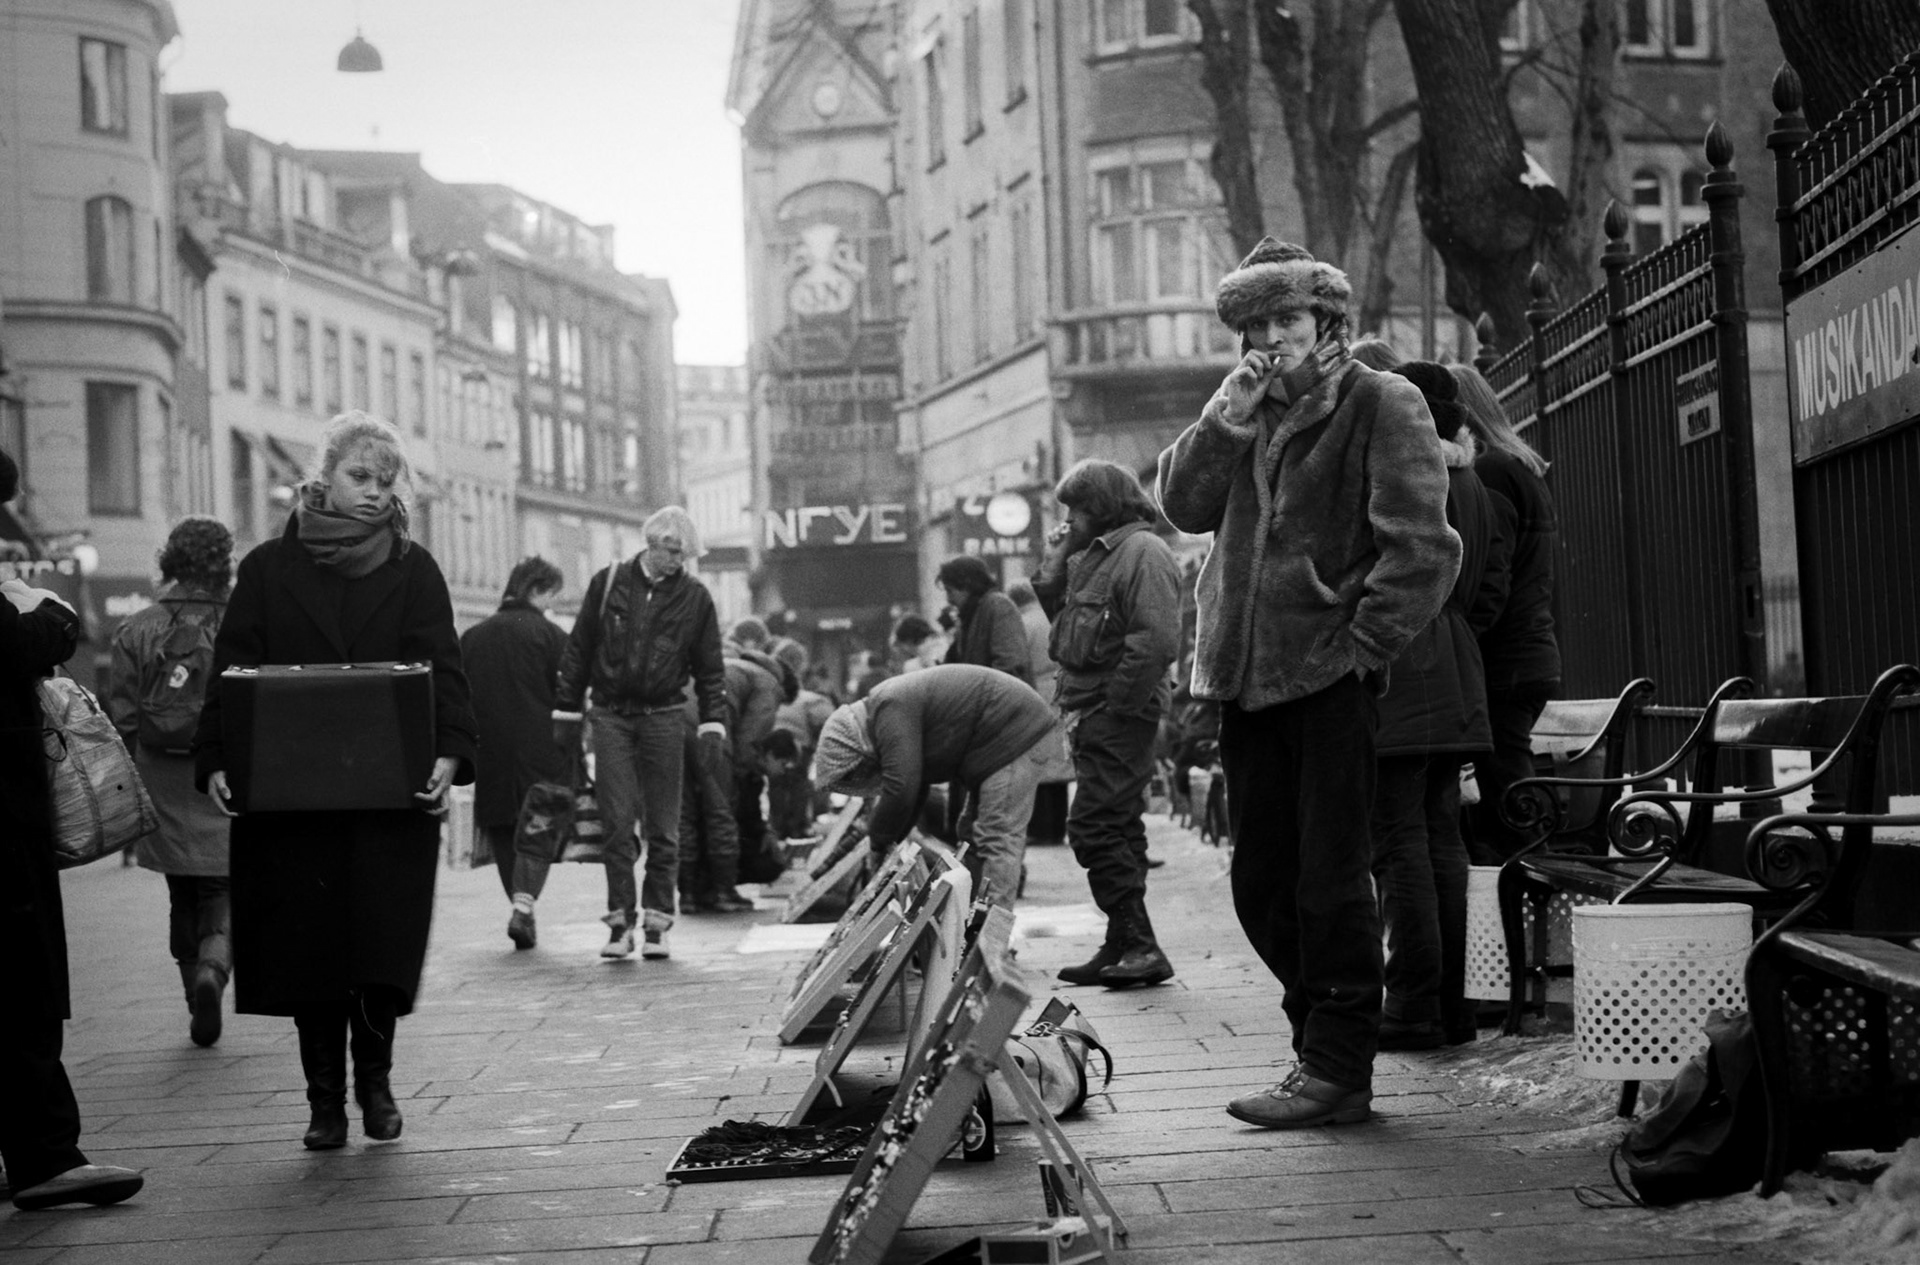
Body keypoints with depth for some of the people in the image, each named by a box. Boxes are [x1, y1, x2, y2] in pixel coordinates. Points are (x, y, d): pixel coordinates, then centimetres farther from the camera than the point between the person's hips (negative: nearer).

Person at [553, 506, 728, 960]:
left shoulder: (695, 597, 4)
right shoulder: (608, 583, 3)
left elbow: (710, 667, 8)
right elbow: (578, 650, 8)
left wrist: (713, 723, -1)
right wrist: (567, 713, 6)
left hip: (663, 716, 0)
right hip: (610, 715, 0)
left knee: (663, 829, 1)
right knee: (617, 824, -3)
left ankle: (656, 924, 8)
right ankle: (620, 921, 2)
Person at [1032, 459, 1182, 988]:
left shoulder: (1143, 552, -12)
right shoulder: (1095, 554, 18)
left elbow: (1157, 641, -21)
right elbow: (1065, 618, 21)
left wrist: (1110, 706, -20)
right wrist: (1053, 567, 8)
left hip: (1119, 713, -10)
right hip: (1096, 712, 10)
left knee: (1095, 828, -13)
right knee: (1119, 830, 12)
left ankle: (1138, 946, -11)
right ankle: (1126, 947, 17)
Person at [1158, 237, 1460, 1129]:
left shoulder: (1381, 405, -2)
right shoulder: (1245, 413, 18)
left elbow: (1421, 546, -9)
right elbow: (1184, 505, 7)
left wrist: (1364, 643, -13)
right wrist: (1229, 416, -3)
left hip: (1332, 676, -7)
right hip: (1250, 679, 7)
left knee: (1330, 878, -4)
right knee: (1263, 882, 10)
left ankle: (1338, 1070, 4)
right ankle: (1322, 1043, 23)